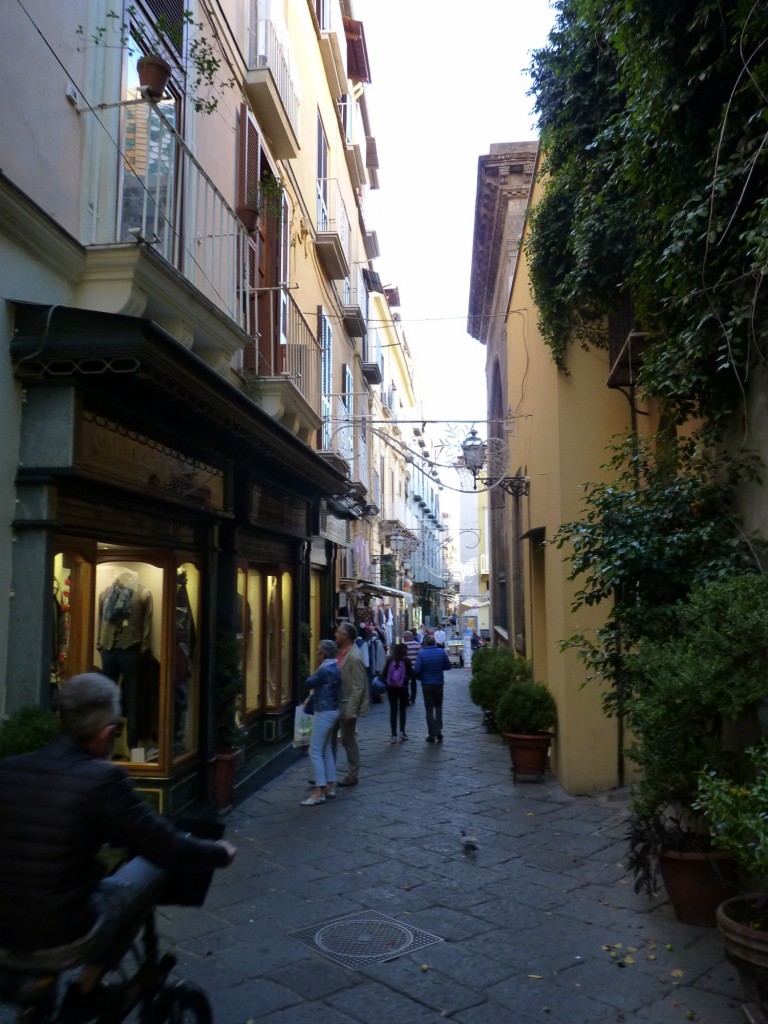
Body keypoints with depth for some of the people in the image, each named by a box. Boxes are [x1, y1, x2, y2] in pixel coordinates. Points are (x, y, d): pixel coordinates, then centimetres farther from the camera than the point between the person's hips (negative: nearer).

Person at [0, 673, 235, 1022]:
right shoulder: (101, 777, -18)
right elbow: (166, 847, -12)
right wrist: (219, 853, 7)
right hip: (61, 937, -6)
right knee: (150, 863, 11)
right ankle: (86, 987, 16)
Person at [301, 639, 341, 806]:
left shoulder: (325, 670, -21)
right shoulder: (333, 668, 10)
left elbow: (309, 683, -9)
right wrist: (310, 699, 9)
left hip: (324, 713, -10)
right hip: (331, 711, 10)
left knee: (315, 752, -6)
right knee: (327, 750, 15)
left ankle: (319, 792, -5)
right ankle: (330, 786, 21)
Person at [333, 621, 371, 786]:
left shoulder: (354, 657, -21)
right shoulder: (340, 652, 5)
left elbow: (358, 688, -22)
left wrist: (351, 712, -22)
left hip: (347, 706, -8)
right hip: (335, 704, 8)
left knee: (348, 741, 5)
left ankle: (352, 776, 21)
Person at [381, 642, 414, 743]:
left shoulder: (389, 660, -4)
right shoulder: (406, 661, -9)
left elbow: (384, 674, -5)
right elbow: (411, 674, -9)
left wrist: (387, 681, 13)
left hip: (391, 688, 1)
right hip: (403, 688, -1)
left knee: (393, 710, 6)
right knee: (402, 709, 17)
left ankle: (394, 735, 2)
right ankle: (402, 731, 12)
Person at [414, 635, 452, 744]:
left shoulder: (421, 653, -13)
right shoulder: (442, 652, -5)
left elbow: (417, 670, -16)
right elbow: (448, 666, 3)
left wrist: (419, 677, 4)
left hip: (426, 684, -2)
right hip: (439, 683, 2)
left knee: (429, 709, 7)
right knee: (438, 707, 18)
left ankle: (432, 734, 5)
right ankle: (439, 731, 9)